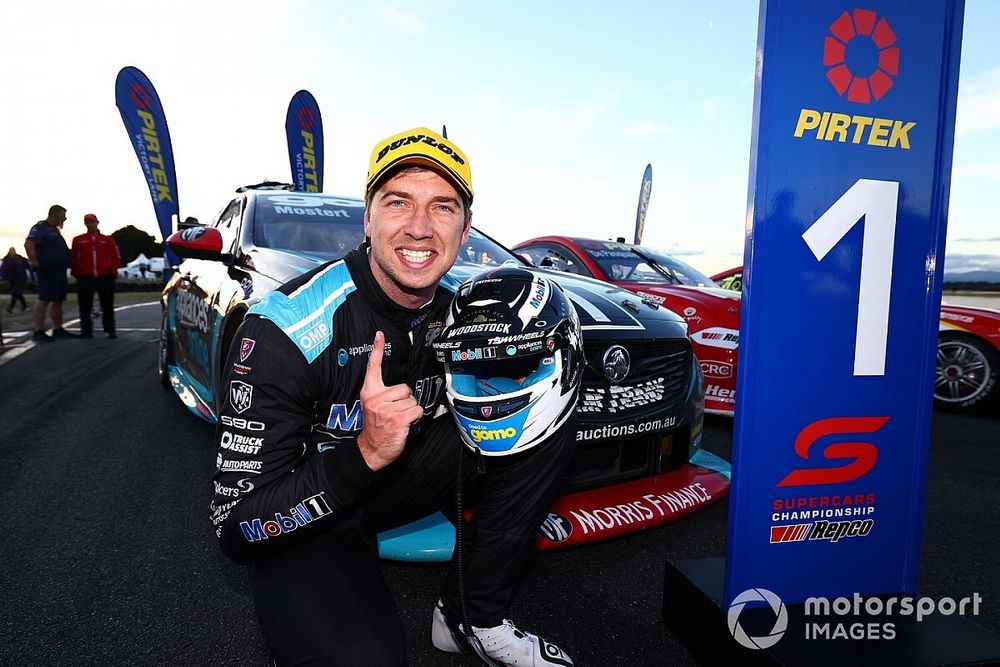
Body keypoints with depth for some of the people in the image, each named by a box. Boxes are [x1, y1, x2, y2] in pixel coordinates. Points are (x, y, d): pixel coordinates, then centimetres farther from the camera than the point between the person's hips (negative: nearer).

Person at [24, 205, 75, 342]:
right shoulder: (40, 227, -7)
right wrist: (35, 263, -22)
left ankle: (58, 330, 19)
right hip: (47, 270, -10)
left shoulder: (54, 230, 22)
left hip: (59, 270, 10)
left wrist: (68, 262, 21)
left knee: (58, 300, 12)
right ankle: (38, 332, -11)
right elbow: (28, 244, -20)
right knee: (44, 300, -11)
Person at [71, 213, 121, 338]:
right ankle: (86, 331, 10)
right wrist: (77, 272, 2)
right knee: (85, 307, 1)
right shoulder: (78, 240, 9)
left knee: (108, 306, 2)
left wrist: (112, 271, 1)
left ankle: (110, 330, 9)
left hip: (105, 278, 0)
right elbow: (74, 258, 10)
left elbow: (116, 258, 10)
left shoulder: (108, 240, 9)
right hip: (85, 278, 1)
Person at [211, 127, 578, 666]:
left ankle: (471, 617, 0)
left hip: (401, 476, 6)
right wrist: (363, 455, -40)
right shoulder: (281, 331, -27)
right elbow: (235, 526, -25)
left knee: (547, 422, -10)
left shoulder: (460, 312, -10)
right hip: (301, 523, -5)